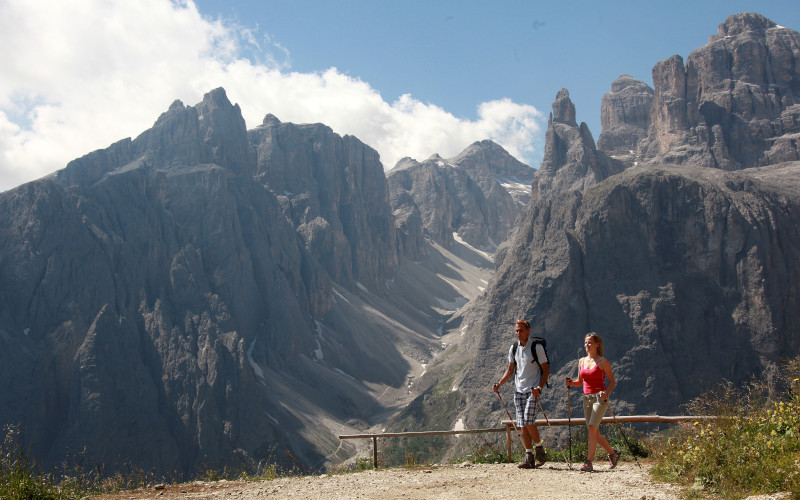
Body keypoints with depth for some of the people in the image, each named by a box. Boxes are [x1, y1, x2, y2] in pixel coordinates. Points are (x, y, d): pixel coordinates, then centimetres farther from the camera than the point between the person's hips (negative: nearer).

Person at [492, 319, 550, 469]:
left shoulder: (537, 347, -6)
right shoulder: (513, 348, 10)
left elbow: (546, 370, -5)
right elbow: (510, 370, 17)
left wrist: (539, 387, -18)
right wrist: (499, 384, 5)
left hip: (532, 390, -5)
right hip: (518, 390, 5)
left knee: (529, 422, -17)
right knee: (522, 425, 2)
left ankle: (540, 449, 3)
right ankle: (529, 458, 9)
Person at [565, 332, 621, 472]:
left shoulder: (602, 362, -5)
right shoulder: (582, 361, 11)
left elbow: (612, 381, -2)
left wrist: (607, 393, -20)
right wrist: (571, 383, -2)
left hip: (599, 398, -6)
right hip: (587, 398, 6)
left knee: (592, 427, -18)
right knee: (594, 433, 8)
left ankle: (589, 461, -15)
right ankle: (613, 452, 29)